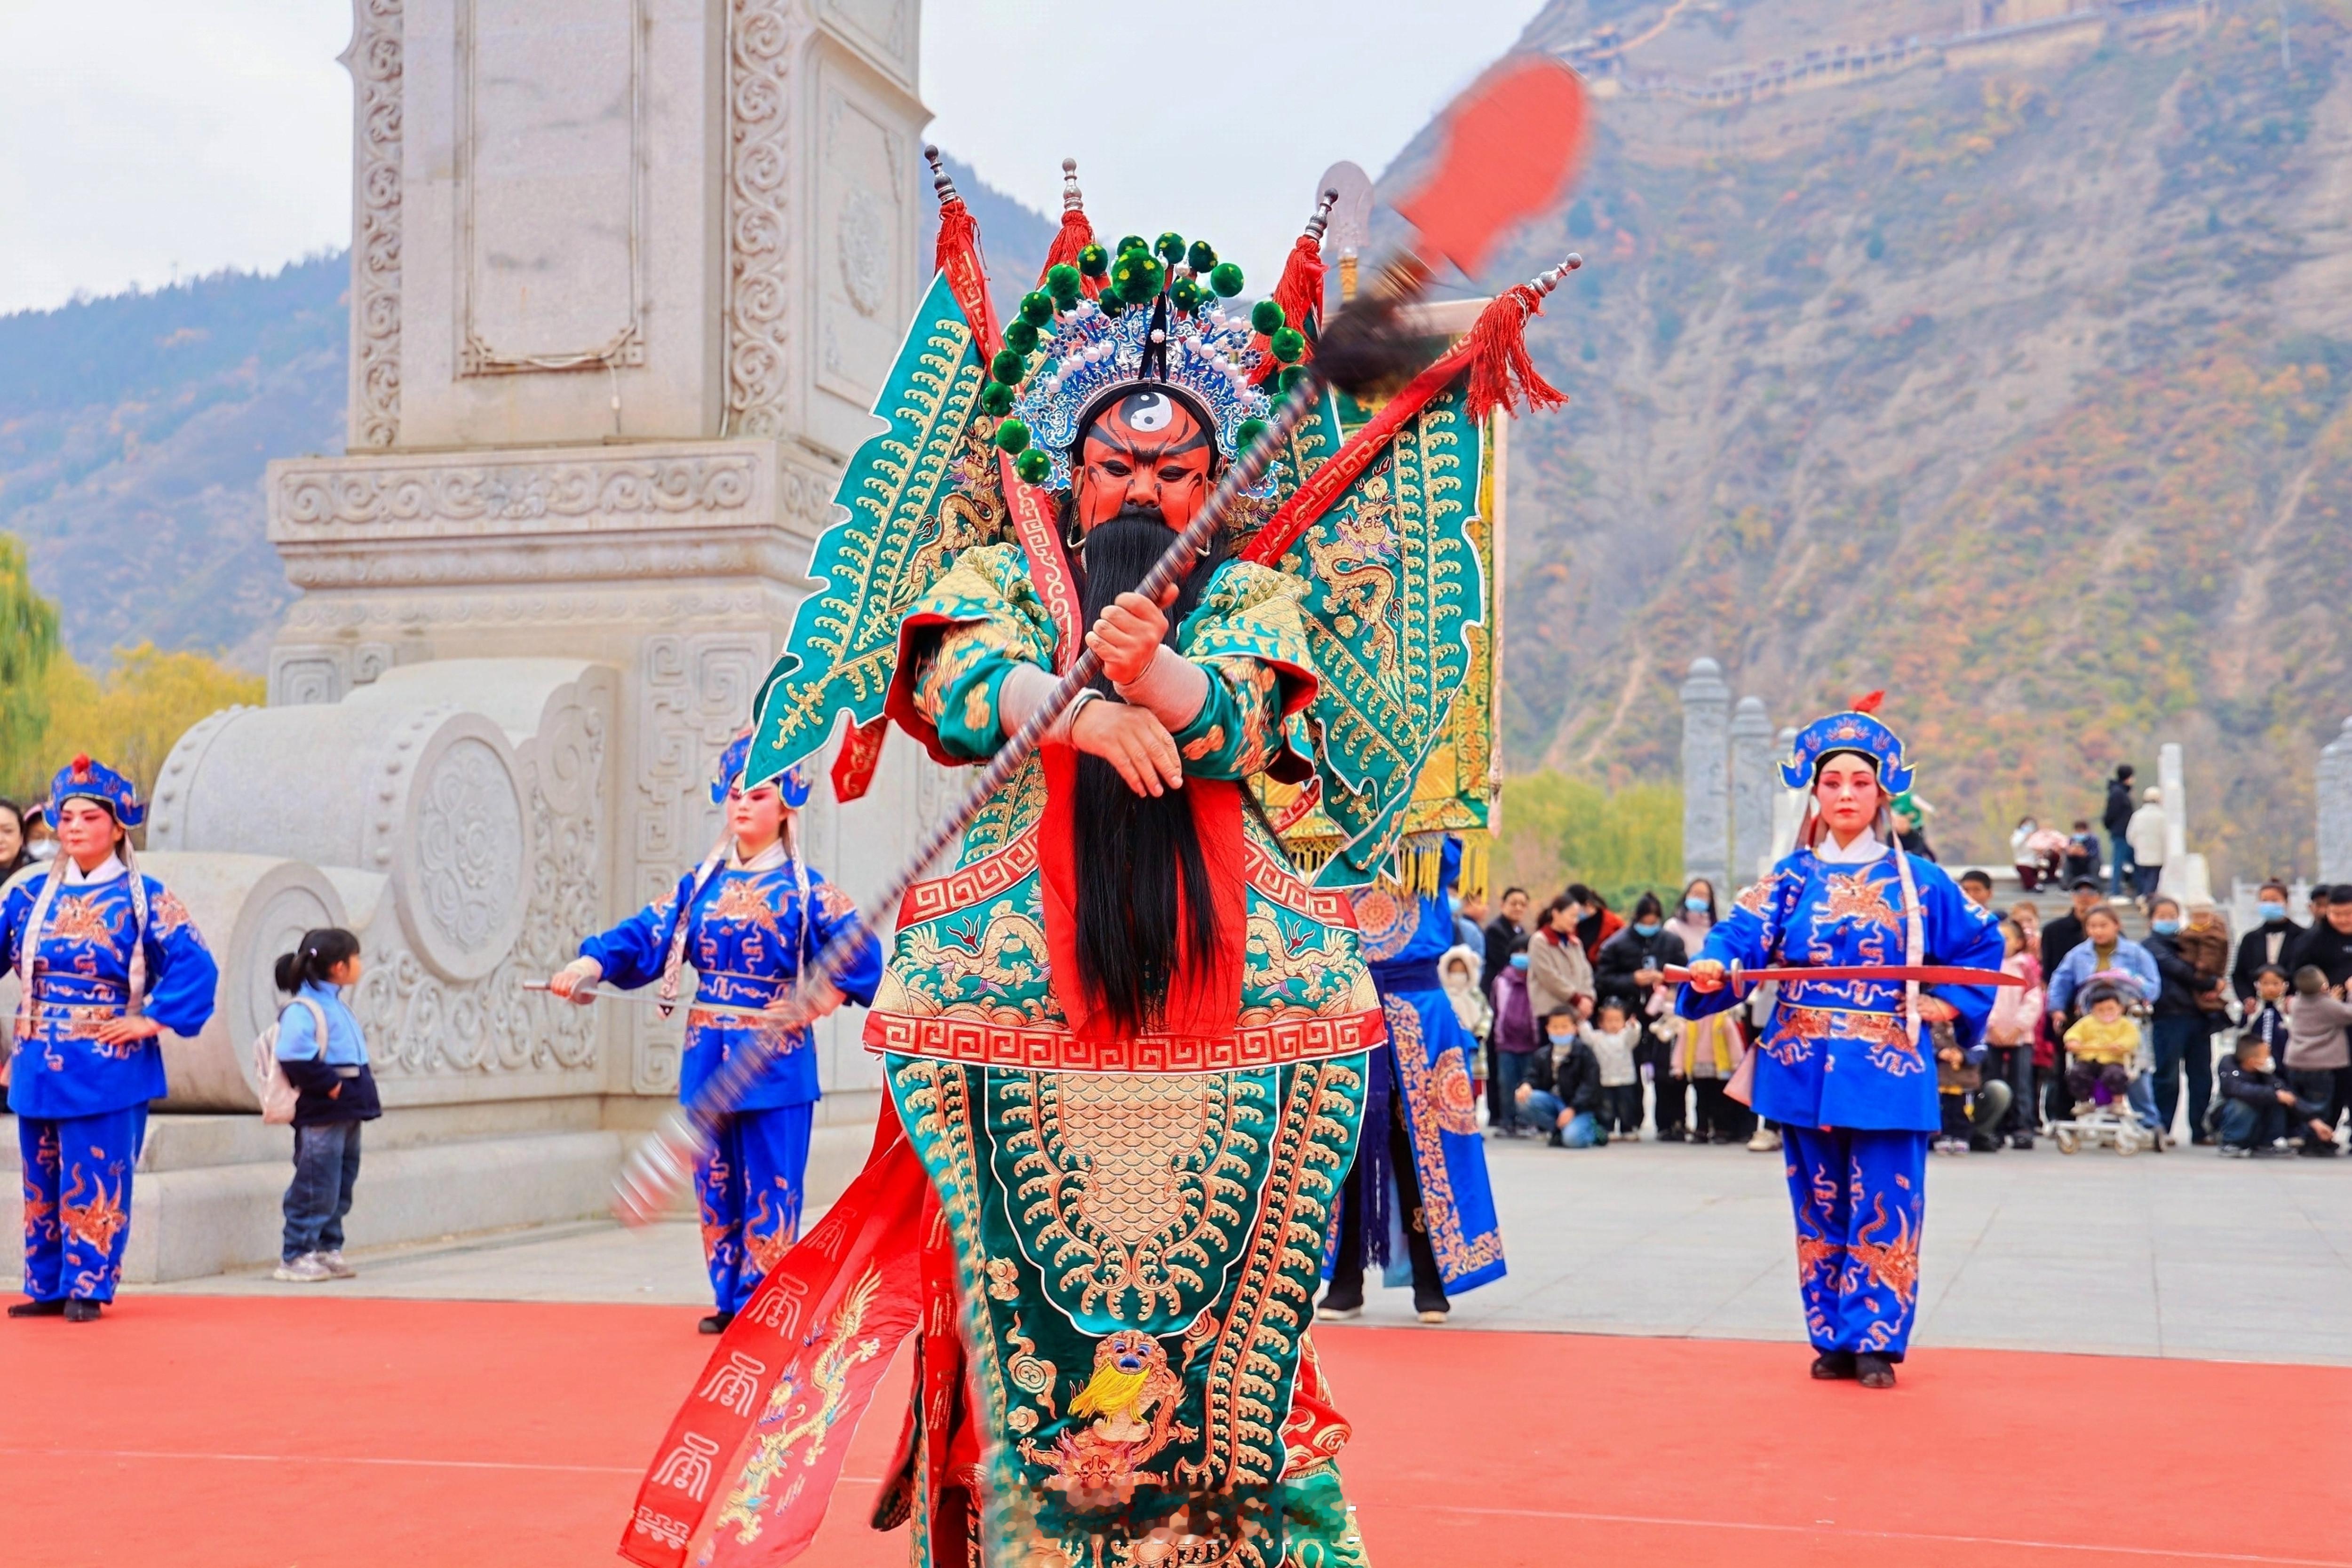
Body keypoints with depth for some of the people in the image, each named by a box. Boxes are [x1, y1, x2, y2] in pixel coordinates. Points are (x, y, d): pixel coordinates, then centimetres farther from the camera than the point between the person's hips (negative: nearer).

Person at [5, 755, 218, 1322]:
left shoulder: (143, 898, -2)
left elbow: (196, 966, -9)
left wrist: (152, 1020, -13)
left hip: (106, 1066, -4)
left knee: (95, 1183, -2)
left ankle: (86, 1289, 6)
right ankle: (47, 1287, 19)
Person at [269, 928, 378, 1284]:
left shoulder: (336, 1005, 17)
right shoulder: (302, 1010, -14)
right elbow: (296, 1057, -27)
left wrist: (361, 1089, 11)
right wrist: (332, 1086, -21)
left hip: (347, 1112, 9)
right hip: (321, 1115, -9)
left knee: (340, 1188, 14)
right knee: (315, 1188, -5)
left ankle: (328, 1250, 22)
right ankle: (295, 1256, 4)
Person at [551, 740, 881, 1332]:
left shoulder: (805, 889, -1)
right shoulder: (702, 885, 9)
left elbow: (861, 956, -7)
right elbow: (643, 934, 0)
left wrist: (811, 1008, -15)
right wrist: (589, 966, -16)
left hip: (775, 1061, -4)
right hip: (708, 1057, 4)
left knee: (770, 1185, -3)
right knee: (715, 1182, 9)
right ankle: (729, 1300, 19)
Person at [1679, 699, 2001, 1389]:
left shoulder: (1917, 881, 5)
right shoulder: (1792, 879, 7)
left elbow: (1982, 943, 15)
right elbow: (1743, 933, -8)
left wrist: (1947, 1003, 3)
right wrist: (1713, 967, -28)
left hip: (1885, 1071, -1)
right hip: (1805, 1069, 2)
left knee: (1882, 1209, -4)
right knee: (1819, 1206, 6)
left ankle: (1875, 1342, 4)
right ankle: (1832, 1340, 15)